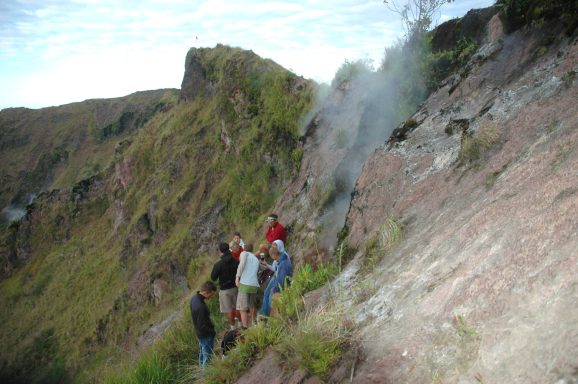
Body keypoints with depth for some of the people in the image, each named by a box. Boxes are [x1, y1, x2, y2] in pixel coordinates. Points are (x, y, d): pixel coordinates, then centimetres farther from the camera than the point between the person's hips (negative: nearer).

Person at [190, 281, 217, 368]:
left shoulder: (194, 298, -7)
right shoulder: (200, 307, -36)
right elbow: (202, 326, -28)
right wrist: (212, 332, -12)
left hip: (199, 334, 9)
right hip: (206, 335, -9)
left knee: (202, 353, 27)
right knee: (207, 357, 9)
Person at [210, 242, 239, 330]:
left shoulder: (218, 264, -19)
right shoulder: (236, 261, -7)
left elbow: (213, 278, -9)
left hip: (225, 290, -5)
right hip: (235, 287, 5)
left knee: (228, 311, 8)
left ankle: (233, 328, 16)